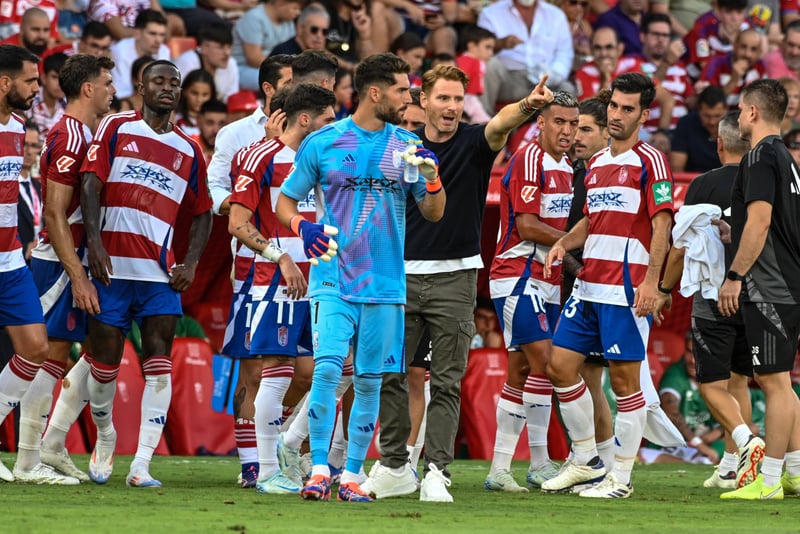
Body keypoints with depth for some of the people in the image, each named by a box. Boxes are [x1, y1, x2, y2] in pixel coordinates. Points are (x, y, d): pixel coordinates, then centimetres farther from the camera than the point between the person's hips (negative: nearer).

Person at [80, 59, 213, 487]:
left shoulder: (188, 151, 14)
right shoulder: (116, 128, 6)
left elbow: (201, 212, 19)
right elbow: (90, 184, -2)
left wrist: (191, 263, 4)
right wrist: (95, 245, -14)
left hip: (160, 273, 2)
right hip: (112, 267, -2)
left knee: (158, 365, -9)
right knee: (104, 362, 2)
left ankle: (141, 465, -10)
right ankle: (104, 437, 28)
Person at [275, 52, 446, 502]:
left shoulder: (407, 146, 7)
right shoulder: (322, 143, 0)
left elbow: (434, 214, 11)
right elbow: (286, 200, 9)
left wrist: (432, 177, -9)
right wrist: (303, 226, -12)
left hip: (386, 283, 3)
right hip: (333, 278, -3)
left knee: (370, 381, 3)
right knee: (328, 368, -17)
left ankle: (352, 475, 11)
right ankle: (319, 470, -11)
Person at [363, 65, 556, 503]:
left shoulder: (474, 142, -5)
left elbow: (501, 124, -28)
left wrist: (527, 106, -48)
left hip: (454, 277, -3)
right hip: (402, 274, 3)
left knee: (446, 382, -2)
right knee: (389, 375, 6)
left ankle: (437, 473, -2)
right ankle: (394, 467, 17)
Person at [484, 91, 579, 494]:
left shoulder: (566, 169, 17)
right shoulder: (529, 160, -11)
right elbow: (526, 226, -17)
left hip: (546, 281, 9)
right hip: (518, 275, -9)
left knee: (521, 372, 8)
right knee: (543, 361, -15)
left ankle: (499, 468, 11)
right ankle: (540, 464, -12)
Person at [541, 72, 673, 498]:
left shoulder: (649, 161, -6)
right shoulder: (596, 164, 17)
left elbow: (661, 223, -11)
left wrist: (651, 282, -19)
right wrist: (563, 243, 6)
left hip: (626, 290, -8)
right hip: (588, 284, 8)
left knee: (624, 379, -4)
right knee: (560, 366, 6)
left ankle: (621, 477, 2)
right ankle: (586, 460, 18)